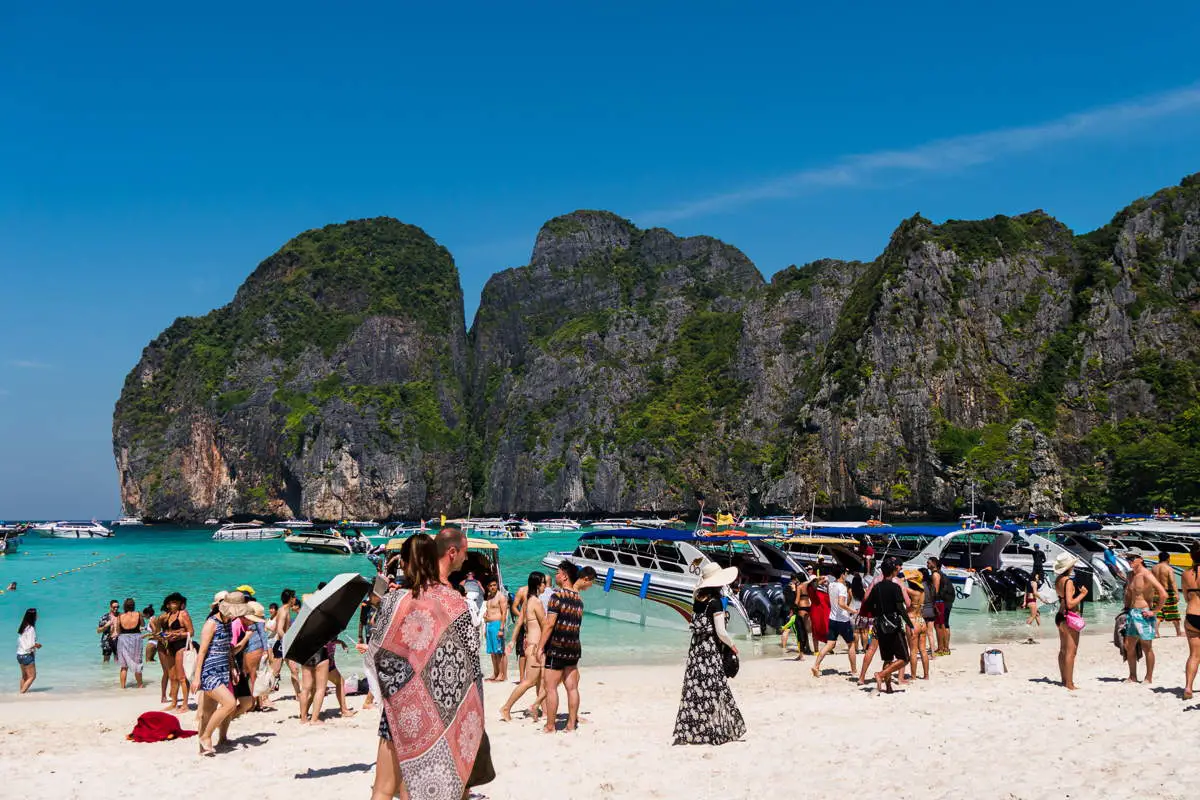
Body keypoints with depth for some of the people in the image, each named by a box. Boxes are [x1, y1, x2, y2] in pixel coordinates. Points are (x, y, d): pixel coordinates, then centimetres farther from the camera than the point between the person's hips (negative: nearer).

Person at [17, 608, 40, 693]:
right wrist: (37, 645, -2)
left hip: (19, 655, 8)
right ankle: (22, 693, -6)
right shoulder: (31, 629, -18)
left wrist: (35, 644, 10)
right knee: (32, 676, 0)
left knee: (24, 676, 19)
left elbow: (20, 642, 13)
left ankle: (22, 692, 21)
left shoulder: (23, 628, 7)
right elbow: (30, 646, -21)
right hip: (27, 655, -8)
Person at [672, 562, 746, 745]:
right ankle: (711, 731, 6)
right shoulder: (715, 602, -13)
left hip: (696, 648, 6)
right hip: (710, 650, -6)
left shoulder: (698, 598, 6)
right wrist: (732, 645, 2)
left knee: (695, 689, 9)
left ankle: (689, 730, 12)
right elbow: (721, 632, -14)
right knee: (712, 689, 1)